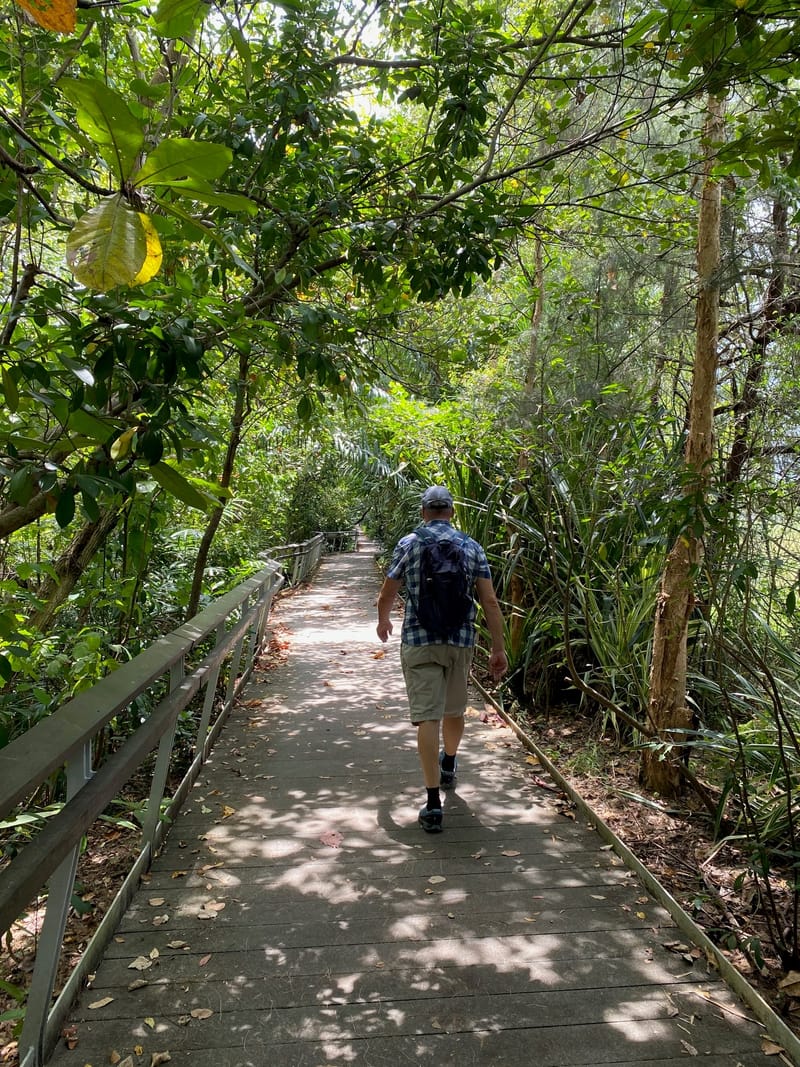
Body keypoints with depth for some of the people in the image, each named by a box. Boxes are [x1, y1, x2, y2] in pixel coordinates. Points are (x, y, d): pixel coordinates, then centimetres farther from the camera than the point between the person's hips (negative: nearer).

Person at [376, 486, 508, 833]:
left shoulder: (408, 544, -1)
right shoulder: (472, 547, 4)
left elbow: (386, 596, 6)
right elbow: (490, 601, -1)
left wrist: (383, 622, 26)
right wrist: (498, 648, 3)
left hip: (419, 641, -3)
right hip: (461, 641, 3)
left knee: (427, 717, -4)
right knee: (454, 709, 23)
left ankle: (433, 802, -9)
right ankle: (448, 766, 47)